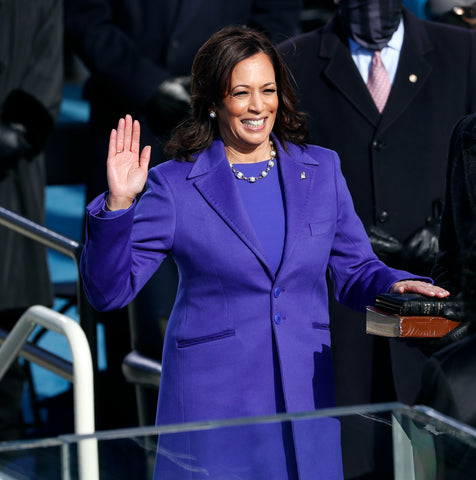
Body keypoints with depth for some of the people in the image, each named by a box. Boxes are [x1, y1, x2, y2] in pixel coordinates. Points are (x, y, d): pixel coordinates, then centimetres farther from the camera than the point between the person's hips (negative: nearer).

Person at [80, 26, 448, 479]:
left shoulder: (322, 170, 7)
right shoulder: (174, 186, -4)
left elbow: (355, 271, 13)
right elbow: (108, 290, -6)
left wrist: (396, 286, -9)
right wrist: (117, 205, -20)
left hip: (305, 397, 3)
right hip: (212, 402, -3)